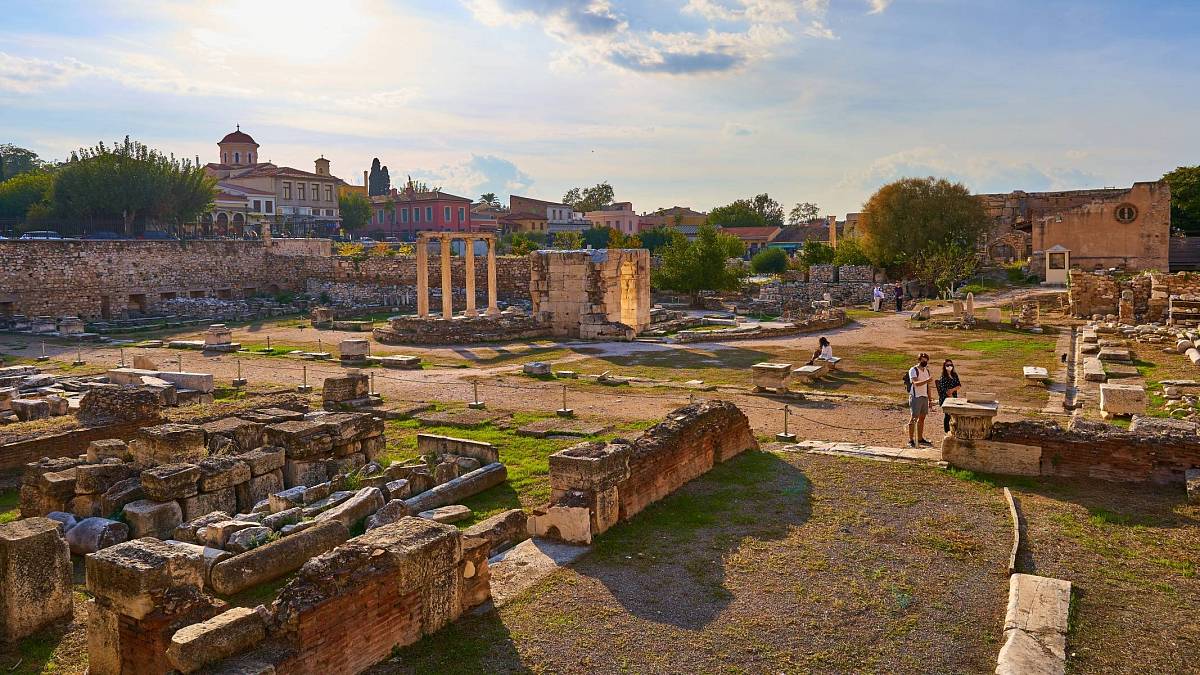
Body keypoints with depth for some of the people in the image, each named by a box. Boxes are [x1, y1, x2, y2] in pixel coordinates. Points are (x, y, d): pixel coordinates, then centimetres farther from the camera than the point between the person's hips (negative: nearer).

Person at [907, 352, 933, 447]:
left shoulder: (927, 370, 14)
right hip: (916, 397, -7)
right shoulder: (913, 370, -8)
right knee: (914, 418, -7)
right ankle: (910, 440, -5)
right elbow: (916, 383, -23)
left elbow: (928, 386, 18)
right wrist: (927, 380, -38)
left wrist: (930, 399, 16)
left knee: (922, 418, 10)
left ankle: (920, 439, 18)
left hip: (924, 397, 7)